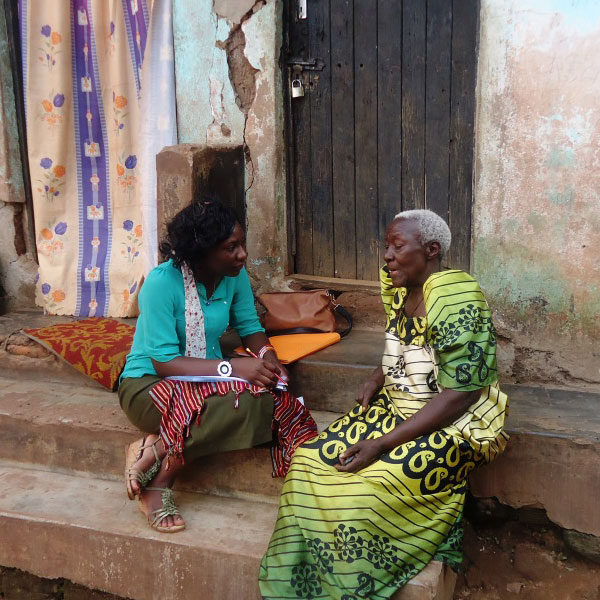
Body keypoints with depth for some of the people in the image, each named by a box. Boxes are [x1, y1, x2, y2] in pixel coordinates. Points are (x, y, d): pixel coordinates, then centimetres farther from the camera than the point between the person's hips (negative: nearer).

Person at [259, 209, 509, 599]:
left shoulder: (455, 299, -19)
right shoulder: (401, 293, 7)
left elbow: (459, 394, -23)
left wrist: (384, 444, -25)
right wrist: (376, 380, 0)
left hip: (452, 424, -8)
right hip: (397, 409, 8)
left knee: (364, 484, -28)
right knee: (311, 460, -9)